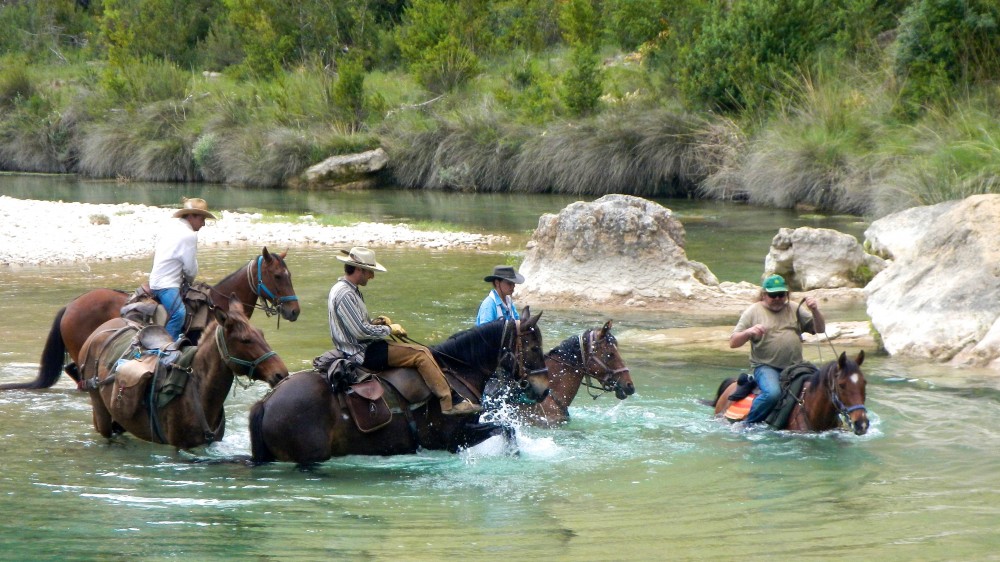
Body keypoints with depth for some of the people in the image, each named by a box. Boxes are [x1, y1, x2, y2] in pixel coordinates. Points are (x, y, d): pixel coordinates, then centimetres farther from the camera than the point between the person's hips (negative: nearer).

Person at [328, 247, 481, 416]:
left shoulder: (344, 289, 13)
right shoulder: (345, 294, -20)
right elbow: (361, 331, -25)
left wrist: (377, 322, 6)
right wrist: (389, 329, -11)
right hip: (365, 355, -11)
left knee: (421, 351, 8)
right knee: (420, 353, -14)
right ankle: (450, 403, -13)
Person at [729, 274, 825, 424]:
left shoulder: (795, 311, 13)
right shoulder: (753, 312, 4)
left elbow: (820, 329, 9)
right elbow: (733, 343, 0)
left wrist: (815, 311, -10)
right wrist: (748, 332, -20)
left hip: (795, 367, 4)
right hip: (766, 366, -4)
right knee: (772, 393, -32)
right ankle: (748, 424, -17)